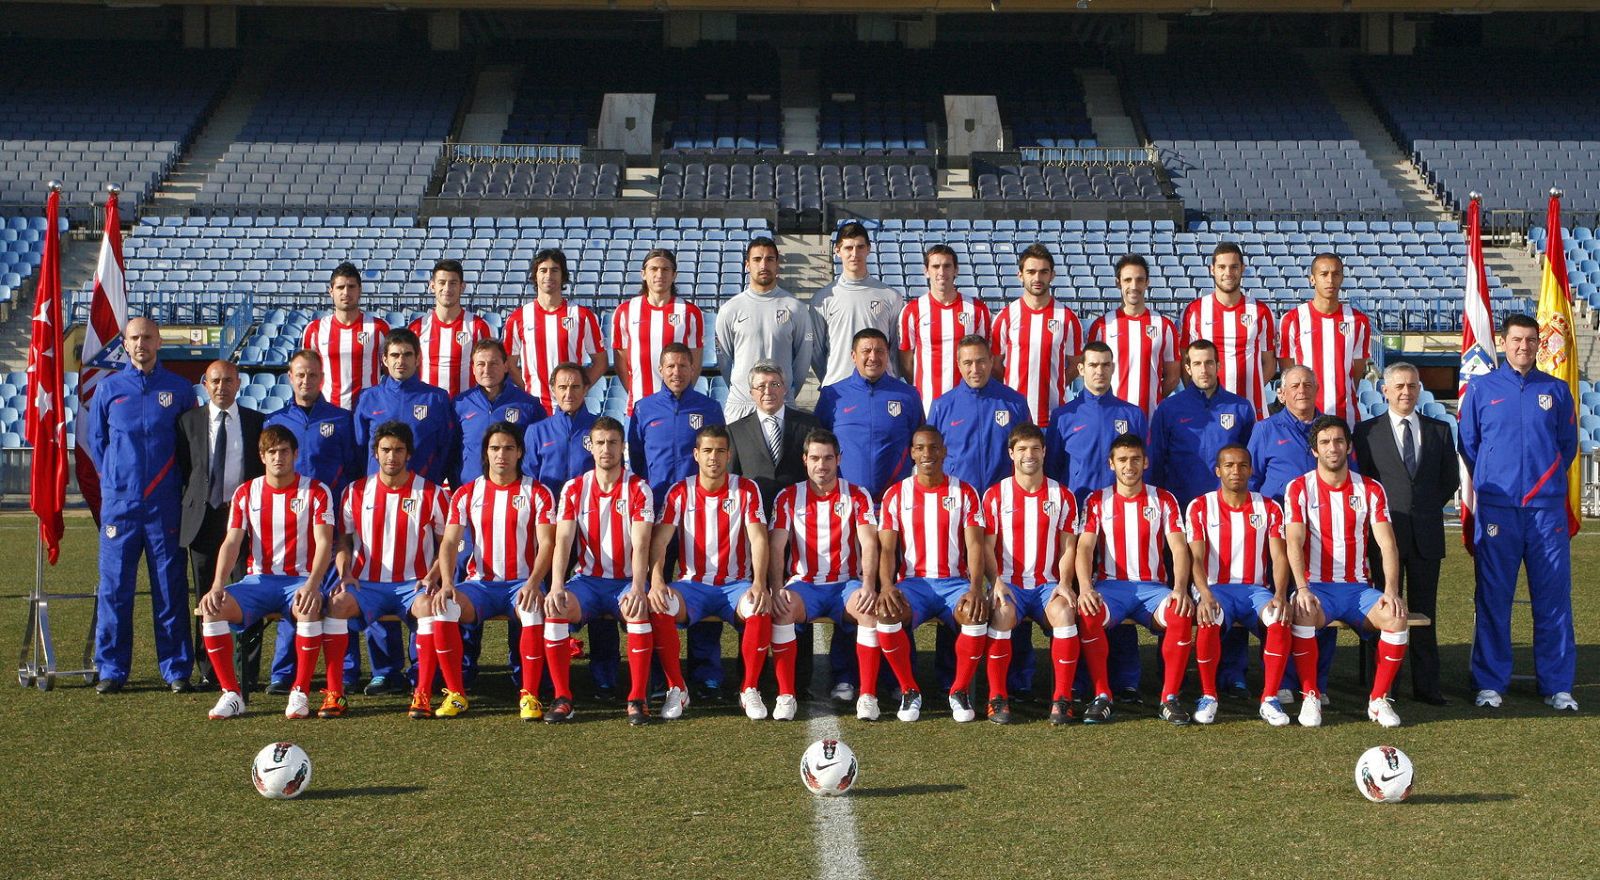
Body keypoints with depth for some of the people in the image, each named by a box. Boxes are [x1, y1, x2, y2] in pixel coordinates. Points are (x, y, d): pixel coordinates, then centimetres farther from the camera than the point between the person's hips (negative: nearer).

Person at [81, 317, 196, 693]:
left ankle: (177, 669, 6)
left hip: (165, 504, -1)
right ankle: (111, 669, 8)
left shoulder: (179, 390, 5)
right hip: (119, 503, 1)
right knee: (114, 586, 0)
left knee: (171, 586, 0)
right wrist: (113, 479, 13)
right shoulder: (108, 388, 7)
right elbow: (94, 439, 17)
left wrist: (175, 481, 9)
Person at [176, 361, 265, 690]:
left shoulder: (257, 422, 7)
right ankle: (209, 671, 12)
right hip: (203, 517, 1)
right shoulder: (188, 421, 8)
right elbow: (181, 469, 9)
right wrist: (181, 512, 1)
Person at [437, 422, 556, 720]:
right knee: (443, 609, -27)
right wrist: (447, 583, -16)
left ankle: (529, 696, -22)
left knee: (533, 612, -36)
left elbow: (547, 543, -6)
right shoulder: (467, 494, 8)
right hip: (480, 583, 2)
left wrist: (533, 583, -23)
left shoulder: (537, 493, 2)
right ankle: (455, 693, -15)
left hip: (522, 582, -2)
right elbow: (449, 542, 1)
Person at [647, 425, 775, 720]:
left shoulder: (746, 489, 1)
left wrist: (759, 584, -26)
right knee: (660, 606, -32)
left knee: (760, 608, -34)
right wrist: (657, 581, -27)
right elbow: (659, 540, -8)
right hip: (692, 585, 1)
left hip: (736, 584, -1)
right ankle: (676, 690, -16)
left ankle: (749, 690, -16)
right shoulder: (680, 492, 2)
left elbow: (758, 539, -9)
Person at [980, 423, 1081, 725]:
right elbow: (987, 545, 1)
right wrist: (997, 581, -15)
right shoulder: (996, 495, 5)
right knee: (1002, 614, -34)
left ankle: (1062, 699, -23)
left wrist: (1064, 583, -10)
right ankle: (998, 697, -24)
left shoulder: (1062, 496, 9)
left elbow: (1068, 546, 6)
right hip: (1009, 584, -1)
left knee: (1064, 612, -32)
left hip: (1048, 584, 1)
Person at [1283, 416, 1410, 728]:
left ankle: (1378, 700, -11)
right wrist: (1302, 589, -24)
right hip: (1317, 586, -2)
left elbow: (1387, 544, -1)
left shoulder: (1370, 489, 7)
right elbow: (1294, 542, -9)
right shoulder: (1299, 488, 2)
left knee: (1397, 617, -26)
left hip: (1357, 587, 2)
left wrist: (1391, 590, -17)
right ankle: (1310, 698, -20)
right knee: (1303, 614, -36)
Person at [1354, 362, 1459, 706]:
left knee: (1424, 613, 5)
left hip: (1426, 534, 2)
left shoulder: (1439, 430, 12)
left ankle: (1426, 687, 9)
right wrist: (1381, 516, -3)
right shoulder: (1367, 431, 3)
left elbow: (1451, 480, 15)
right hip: (1384, 532, -2)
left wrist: (1426, 509, 6)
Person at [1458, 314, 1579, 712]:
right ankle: (1490, 683, 8)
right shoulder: (1480, 389, 6)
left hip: (1547, 508, 1)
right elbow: (1468, 444, 12)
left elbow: (1568, 445, 16)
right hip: (1496, 509, -1)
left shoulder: (1556, 390, 10)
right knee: (1492, 598, 1)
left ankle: (1557, 686, 8)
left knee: (1554, 596, 1)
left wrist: (1545, 480, 14)